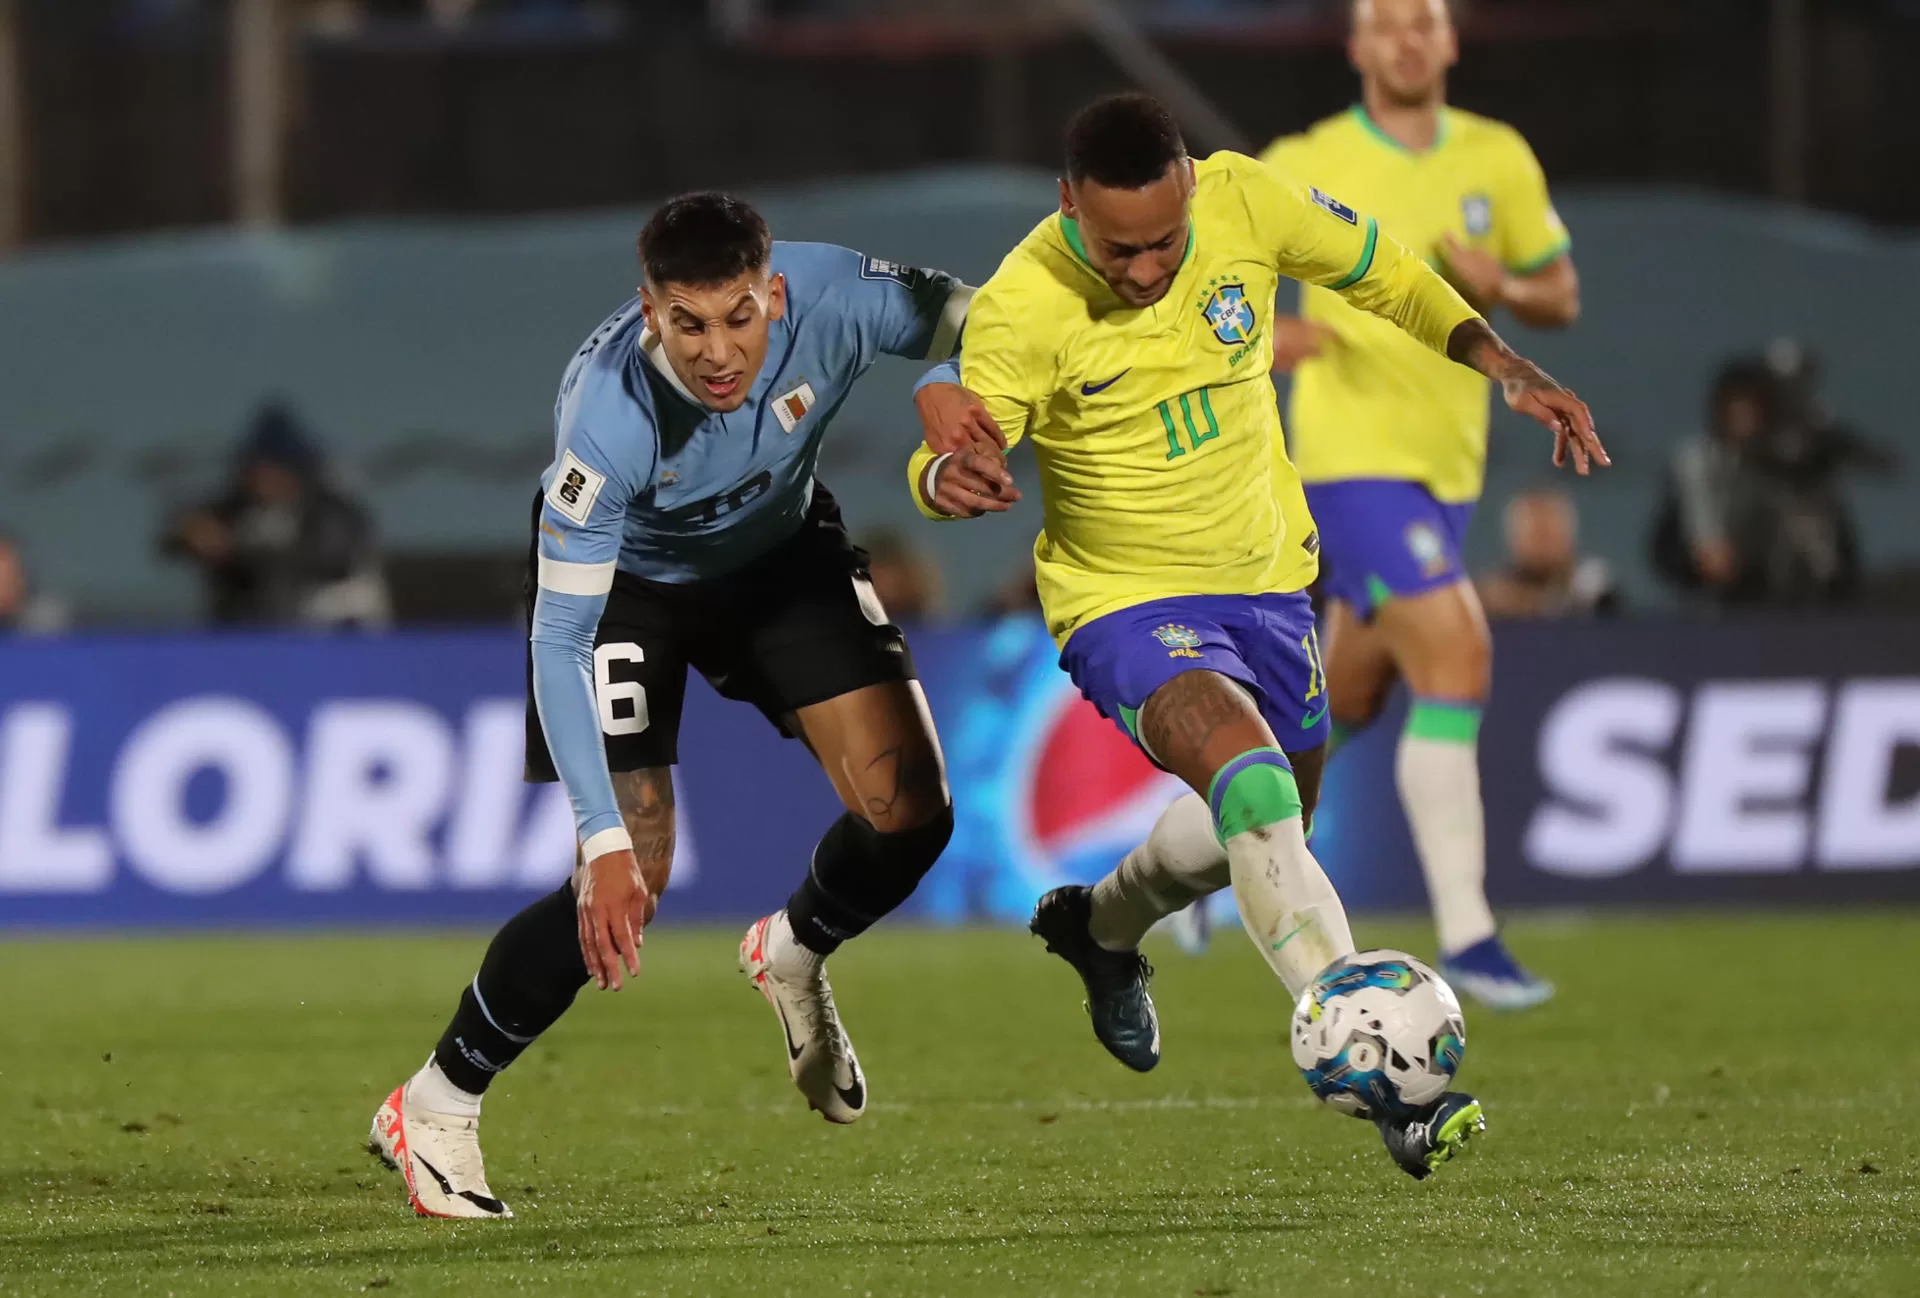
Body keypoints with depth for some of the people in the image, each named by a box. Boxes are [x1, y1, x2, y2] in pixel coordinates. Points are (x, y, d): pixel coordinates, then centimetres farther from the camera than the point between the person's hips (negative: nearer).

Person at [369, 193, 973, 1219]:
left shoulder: (836, 300, -34)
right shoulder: (608, 417, -41)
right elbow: (558, 640, -36)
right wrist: (605, 843, -41)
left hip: (782, 544, 4)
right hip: (627, 575, -4)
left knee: (908, 805, -10)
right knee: (627, 884, -14)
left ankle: (793, 955, 24)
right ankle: (434, 1109, 4)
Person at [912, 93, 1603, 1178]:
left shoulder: (1243, 202, -14)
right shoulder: (1023, 309, -24)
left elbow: (1383, 273, 4)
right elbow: (951, 452, -25)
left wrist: (1505, 366, -4)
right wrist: (949, 476, -49)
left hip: (1266, 576, 6)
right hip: (1126, 600, -6)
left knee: (1268, 827, 22)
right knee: (1252, 783, -31)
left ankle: (1102, 925, 55)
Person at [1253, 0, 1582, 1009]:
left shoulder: (1498, 160, 6)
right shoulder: (1306, 168, -6)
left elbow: (1562, 298, 14)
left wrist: (1500, 287, -9)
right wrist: (1257, 330, -18)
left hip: (1448, 463, 6)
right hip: (1351, 458, -6)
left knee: (1348, 702, 16)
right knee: (1456, 661, -20)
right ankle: (1465, 937, -19)